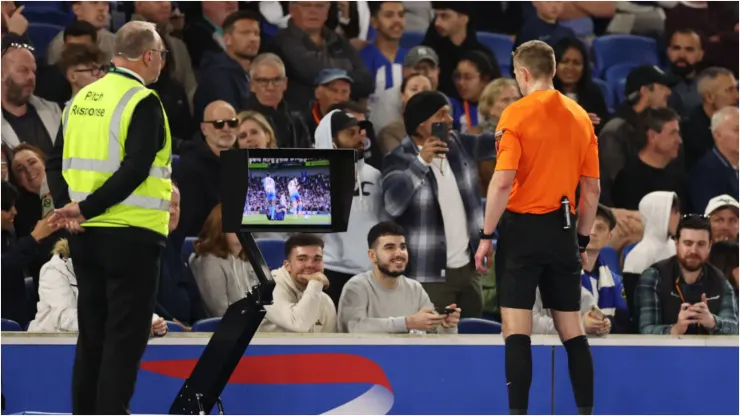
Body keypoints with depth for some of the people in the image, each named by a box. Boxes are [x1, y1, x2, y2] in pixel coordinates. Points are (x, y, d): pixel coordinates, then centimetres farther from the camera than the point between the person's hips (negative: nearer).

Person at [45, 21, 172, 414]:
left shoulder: (81, 98, 10)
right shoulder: (143, 102, -13)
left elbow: (56, 162, 9)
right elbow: (135, 171, -21)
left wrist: (67, 205, -4)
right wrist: (87, 209, -17)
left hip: (86, 235, 7)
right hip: (131, 235, -7)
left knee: (91, 336, 14)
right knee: (125, 340, -3)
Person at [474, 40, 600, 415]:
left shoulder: (517, 114, -8)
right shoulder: (580, 117, 8)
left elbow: (502, 182, -15)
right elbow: (592, 189, 10)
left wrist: (486, 236, -8)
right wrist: (582, 241, 18)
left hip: (523, 227, -5)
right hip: (563, 230, 5)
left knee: (516, 330, -5)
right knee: (572, 331, 11)